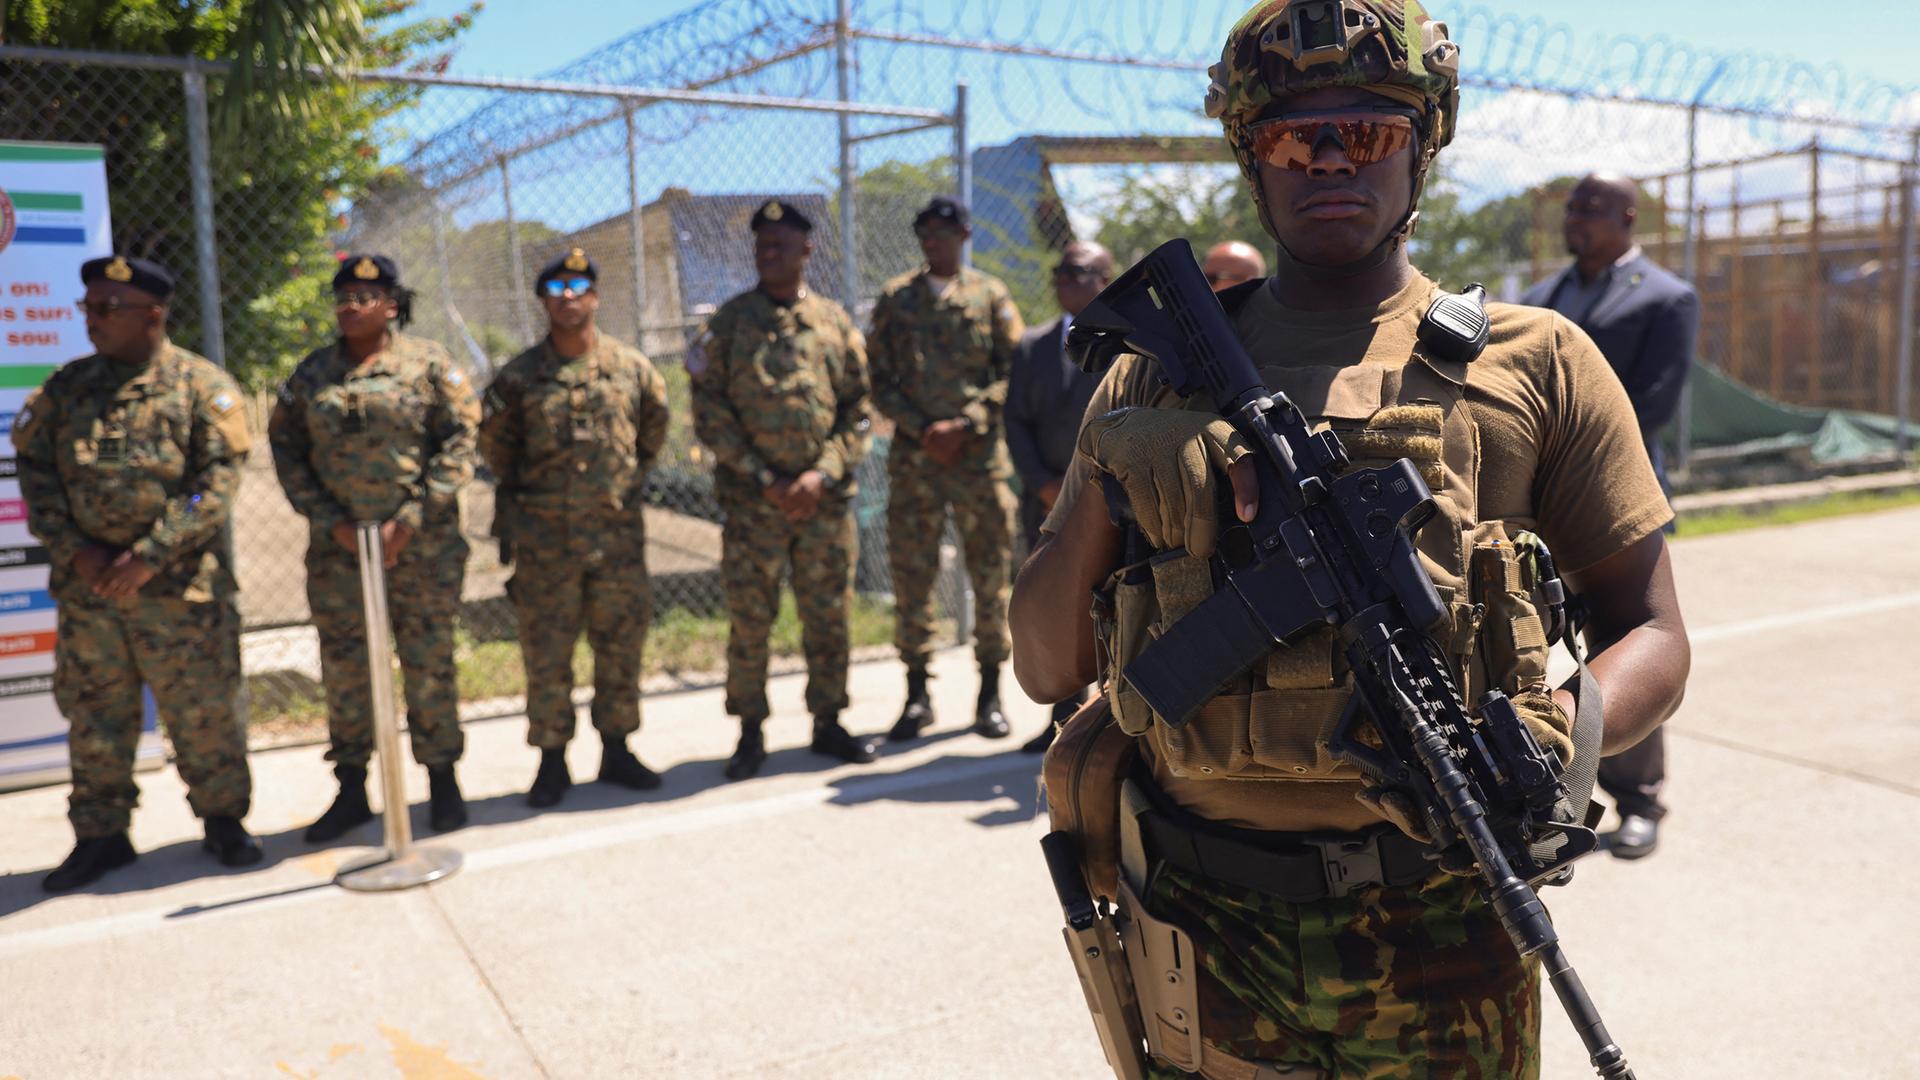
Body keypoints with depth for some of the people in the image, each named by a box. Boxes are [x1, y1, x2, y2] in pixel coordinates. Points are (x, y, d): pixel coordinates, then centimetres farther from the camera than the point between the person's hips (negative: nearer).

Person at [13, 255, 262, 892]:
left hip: (179, 586, -4)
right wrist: (75, 551, -7)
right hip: (87, 587, 4)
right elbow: (34, 471, 7)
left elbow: (218, 481, -11)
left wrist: (149, 556, -16)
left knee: (203, 709, 4)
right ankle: (101, 835, 25)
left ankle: (224, 819, 21)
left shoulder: (201, 385, -3)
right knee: (93, 712, 11)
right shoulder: (65, 389, 9)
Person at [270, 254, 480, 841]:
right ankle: (351, 789, 21)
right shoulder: (311, 373, 10)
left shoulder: (429, 364, 0)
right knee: (344, 667, 8)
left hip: (421, 544, -3)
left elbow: (458, 441, -5)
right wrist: (330, 521, -5)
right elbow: (286, 448, 8)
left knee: (429, 662, 4)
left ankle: (442, 780, 19)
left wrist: (411, 518, -13)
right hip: (338, 548, 3)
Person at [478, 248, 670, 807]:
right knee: (546, 654, 2)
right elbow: (495, 446, 13)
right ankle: (552, 761, 14)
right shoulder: (518, 377, 0)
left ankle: (617, 749, 22)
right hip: (545, 538, -1)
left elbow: (654, 431, 18)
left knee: (621, 646, 8)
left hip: (619, 533, 1)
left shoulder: (631, 366, 4)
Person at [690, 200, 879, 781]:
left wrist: (822, 474, -9)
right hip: (751, 501, -1)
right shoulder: (729, 322, 2)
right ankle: (751, 732, 16)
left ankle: (828, 722, 23)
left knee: (829, 616, 8)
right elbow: (710, 411, -2)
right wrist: (763, 478, -10)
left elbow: (859, 411, 5)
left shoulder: (836, 322, 7)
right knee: (748, 619, 2)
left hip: (825, 498, 2)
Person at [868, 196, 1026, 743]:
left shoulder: (991, 296, 6)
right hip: (913, 456, 1)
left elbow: (1016, 372, 0)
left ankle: (990, 696, 15)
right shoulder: (895, 298, 9)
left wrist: (965, 425, -11)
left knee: (991, 576, 3)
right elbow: (880, 379, 6)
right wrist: (921, 430, -9)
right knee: (912, 576, 2)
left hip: (981, 455, -1)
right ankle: (917, 695, 13)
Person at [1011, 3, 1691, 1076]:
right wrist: (1100, 490, -12)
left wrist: (1556, 740, -17)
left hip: (1438, 942, -1)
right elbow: (1048, 670, 5)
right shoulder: (1153, 378, 6)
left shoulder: (1534, 363, 2)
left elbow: (1652, 635, 4)